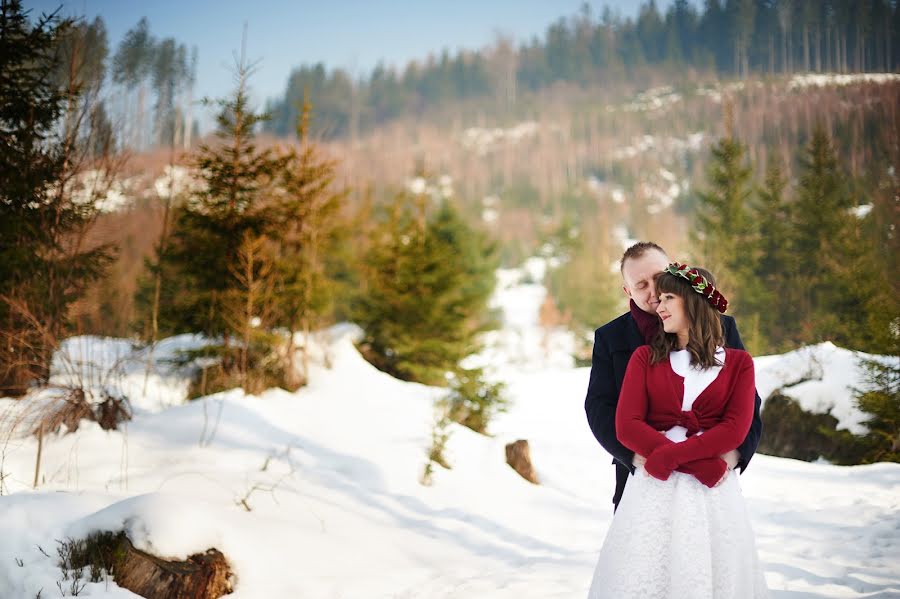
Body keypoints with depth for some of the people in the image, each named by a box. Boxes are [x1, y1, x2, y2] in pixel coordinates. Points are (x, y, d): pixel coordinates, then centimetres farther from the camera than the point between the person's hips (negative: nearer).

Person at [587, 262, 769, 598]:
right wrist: (702, 466, -12)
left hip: (714, 493, 0)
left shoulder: (738, 363, 8)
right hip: (654, 491, 1)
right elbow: (627, 426, -3)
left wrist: (668, 457, -16)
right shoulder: (645, 358, 9)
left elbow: (735, 429, -5)